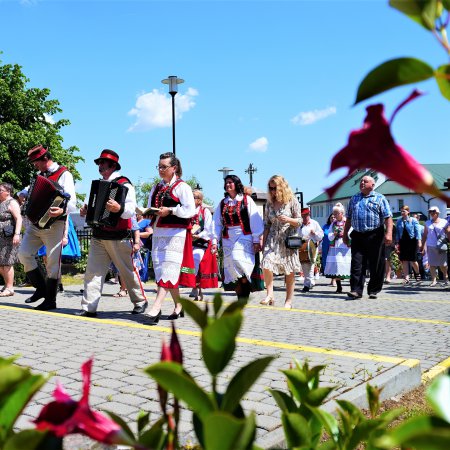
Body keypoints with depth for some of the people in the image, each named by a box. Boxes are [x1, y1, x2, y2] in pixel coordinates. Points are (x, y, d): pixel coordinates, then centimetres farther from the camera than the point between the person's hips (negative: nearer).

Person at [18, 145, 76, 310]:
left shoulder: (64, 174, -5)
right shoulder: (40, 175, 17)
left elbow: (71, 201, -17)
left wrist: (62, 211, -37)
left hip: (54, 224, -7)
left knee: (53, 261, -3)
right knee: (24, 254, -2)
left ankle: (50, 300, 6)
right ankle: (41, 288, 14)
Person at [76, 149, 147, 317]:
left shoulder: (124, 184, -5)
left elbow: (131, 209, -18)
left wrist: (118, 208, -37)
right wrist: (86, 211, 10)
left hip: (119, 237, -7)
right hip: (98, 236, 7)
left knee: (128, 271, 4)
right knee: (93, 271, -2)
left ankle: (140, 301, 21)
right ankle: (89, 308, -1)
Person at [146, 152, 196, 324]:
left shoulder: (182, 187, -2)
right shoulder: (156, 188, 19)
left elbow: (190, 211, -11)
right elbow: (150, 209, 23)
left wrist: (170, 210, -18)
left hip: (176, 233, -8)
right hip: (158, 233, 8)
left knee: (168, 268, -14)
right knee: (160, 268, 8)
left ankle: (156, 308, -22)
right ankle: (178, 306, 19)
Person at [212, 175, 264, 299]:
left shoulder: (247, 200, 2)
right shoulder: (222, 203, 14)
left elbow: (255, 220, -2)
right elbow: (217, 223, 11)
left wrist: (256, 240, -7)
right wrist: (215, 240, 1)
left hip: (244, 237, -5)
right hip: (228, 240, 5)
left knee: (238, 260, -25)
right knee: (231, 270, 2)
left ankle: (245, 294, -10)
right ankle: (240, 297, 11)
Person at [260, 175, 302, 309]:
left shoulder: (292, 201, -1)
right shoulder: (270, 203, 9)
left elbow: (299, 221, 1)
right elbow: (267, 224, 13)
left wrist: (288, 220, -19)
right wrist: (264, 242, 9)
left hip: (288, 239, -2)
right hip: (273, 239, 3)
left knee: (289, 271, 1)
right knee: (266, 265, -17)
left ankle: (288, 300, 11)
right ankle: (270, 295, -4)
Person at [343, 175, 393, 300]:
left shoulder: (380, 198, 4)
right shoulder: (354, 199, 18)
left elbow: (388, 217, -5)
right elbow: (349, 218, 22)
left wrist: (388, 233, -17)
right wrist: (345, 234, 18)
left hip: (374, 236, -3)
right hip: (357, 236, 3)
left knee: (376, 265, 2)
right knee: (357, 264, -4)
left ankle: (373, 291, 12)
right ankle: (356, 290, -4)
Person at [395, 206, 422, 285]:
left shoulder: (413, 220, -2)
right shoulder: (399, 221, 8)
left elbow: (417, 231, -3)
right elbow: (397, 232, 11)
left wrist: (419, 241, -10)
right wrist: (397, 242, 7)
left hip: (412, 241, -3)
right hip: (403, 242, 4)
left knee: (413, 260, -1)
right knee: (404, 260, 0)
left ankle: (418, 275, 25)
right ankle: (406, 278, 4)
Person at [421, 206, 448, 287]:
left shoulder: (444, 222, 3)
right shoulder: (427, 223, 11)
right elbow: (425, 235, 12)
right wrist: (422, 246, 8)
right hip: (430, 246, 2)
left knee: (442, 264, 5)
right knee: (432, 264, -2)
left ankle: (445, 277, 27)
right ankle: (434, 280, 2)